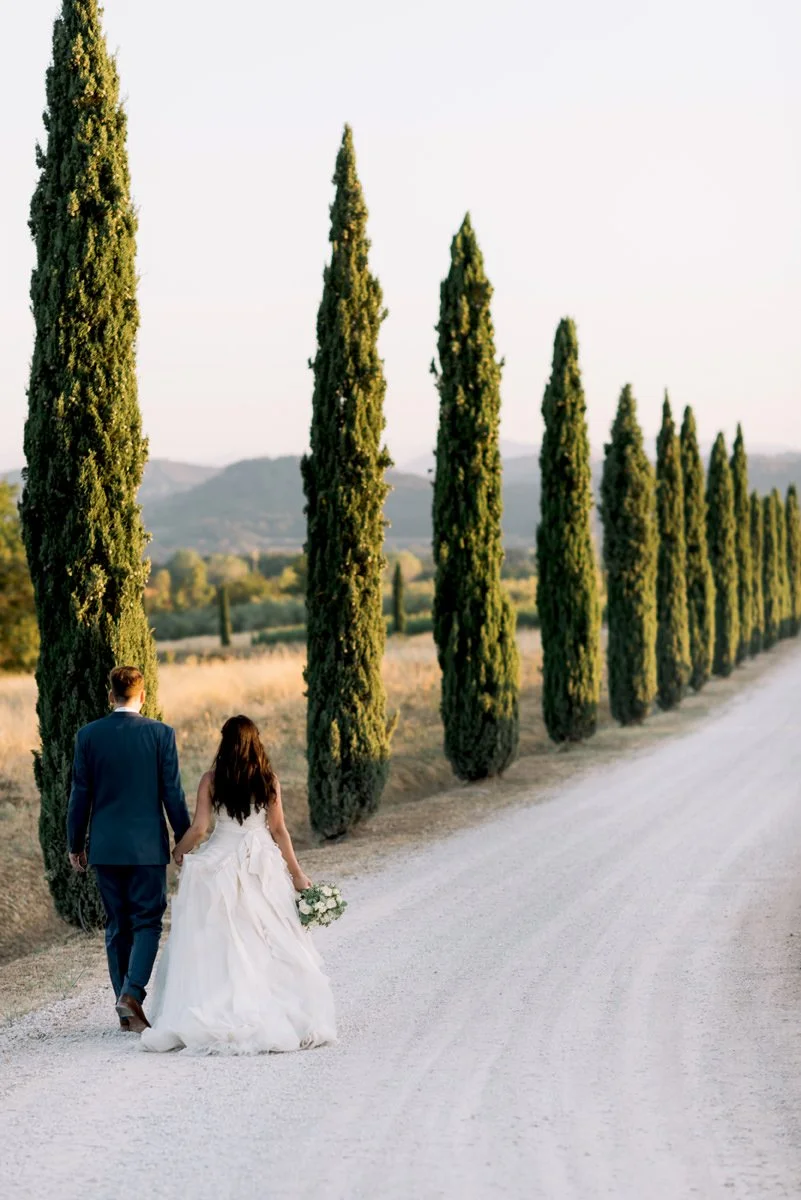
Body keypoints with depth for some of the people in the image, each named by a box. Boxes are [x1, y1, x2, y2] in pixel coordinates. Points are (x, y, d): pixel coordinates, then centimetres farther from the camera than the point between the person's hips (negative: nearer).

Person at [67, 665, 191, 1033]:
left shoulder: (87, 736, -1)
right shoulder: (161, 734, -6)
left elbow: (80, 795, 2)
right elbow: (173, 793, -5)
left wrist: (75, 844, 11)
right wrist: (185, 840, 5)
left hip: (105, 847, 2)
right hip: (148, 845, -2)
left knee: (117, 925, 11)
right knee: (147, 923, 4)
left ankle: (126, 1012, 13)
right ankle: (131, 993, -16)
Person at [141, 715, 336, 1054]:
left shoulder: (211, 779, -3)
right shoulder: (268, 780, 0)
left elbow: (199, 827, -6)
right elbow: (279, 831, 1)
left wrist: (180, 852, 13)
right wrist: (297, 874, 8)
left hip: (219, 866, -1)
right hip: (262, 867, 1)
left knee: (216, 943, 2)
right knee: (269, 943, 5)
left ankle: (216, 1016, -3)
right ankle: (278, 1013, 3)